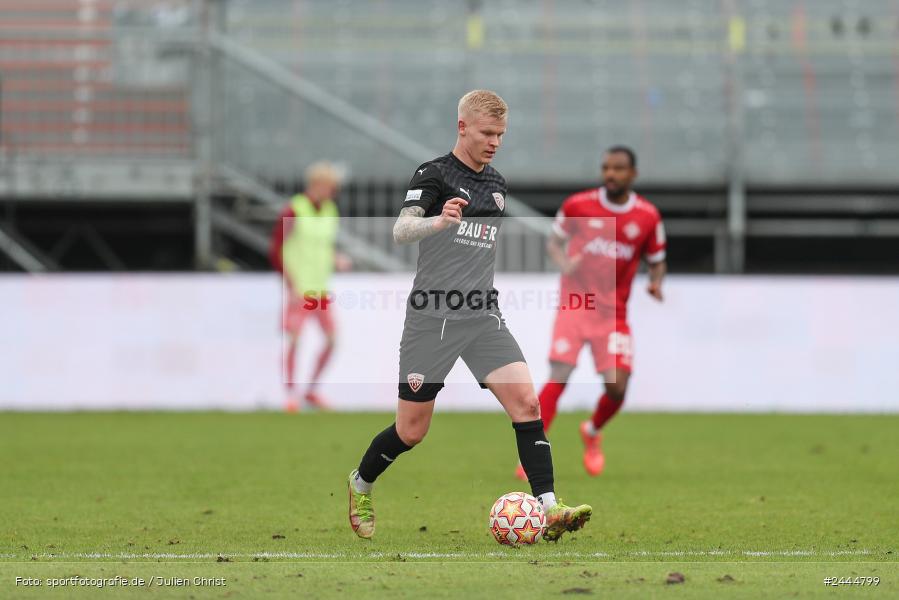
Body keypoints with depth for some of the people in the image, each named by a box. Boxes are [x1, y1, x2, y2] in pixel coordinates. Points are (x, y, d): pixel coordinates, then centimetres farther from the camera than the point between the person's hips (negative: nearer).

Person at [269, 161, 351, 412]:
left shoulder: (330, 210, 10)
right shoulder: (293, 212, -11)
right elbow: (276, 252, -11)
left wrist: (338, 260, 2)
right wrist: (292, 285, -16)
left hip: (321, 287, 7)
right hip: (298, 288, -7)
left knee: (331, 339, 1)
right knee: (293, 339, -11)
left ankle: (312, 390, 15)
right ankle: (291, 394, -2)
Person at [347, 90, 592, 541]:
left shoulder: (496, 184, 14)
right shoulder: (433, 174, -6)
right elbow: (401, 230, -22)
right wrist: (438, 221, -42)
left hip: (483, 317, 5)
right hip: (432, 317, -5)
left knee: (526, 402, -16)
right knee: (412, 431, 2)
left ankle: (550, 511, -21)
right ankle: (360, 486, 31)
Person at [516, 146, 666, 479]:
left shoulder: (648, 217, 0)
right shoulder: (578, 205, -3)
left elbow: (656, 261, 12)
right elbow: (554, 241, 11)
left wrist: (656, 283, -10)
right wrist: (563, 263, -10)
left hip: (613, 314, 1)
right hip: (574, 306, -1)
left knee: (617, 386, -9)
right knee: (558, 377, -14)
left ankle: (592, 433, 24)